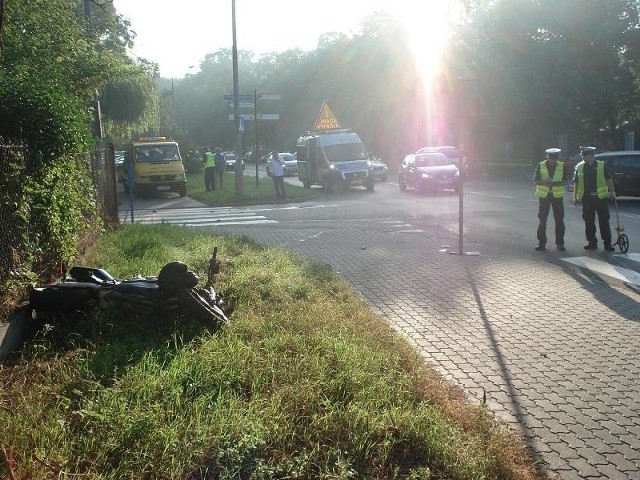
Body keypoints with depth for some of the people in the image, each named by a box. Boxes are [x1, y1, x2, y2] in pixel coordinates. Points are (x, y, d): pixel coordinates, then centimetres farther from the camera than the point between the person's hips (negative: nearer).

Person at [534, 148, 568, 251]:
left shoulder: (562, 166, 1)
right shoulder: (541, 166, -1)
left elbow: (565, 180, 4)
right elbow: (536, 180, -4)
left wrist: (560, 183, -18)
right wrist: (545, 181, -23)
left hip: (557, 195, 1)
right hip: (544, 195, 0)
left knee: (559, 220, 2)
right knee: (542, 220, 1)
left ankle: (560, 243, 9)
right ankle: (541, 242, 9)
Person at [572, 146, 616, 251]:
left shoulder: (602, 165, 0)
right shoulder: (579, 167, 7)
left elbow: (609, 179, 3)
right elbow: (576, 183, 10)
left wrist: (612, 192, -6)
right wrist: (575, 197, 5)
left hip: (601, 198, -3)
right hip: (587, 198, 3)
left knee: (604, 221, 0)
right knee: (589, 222, 6)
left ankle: (607, 243, 6)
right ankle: (592, 242, 16)